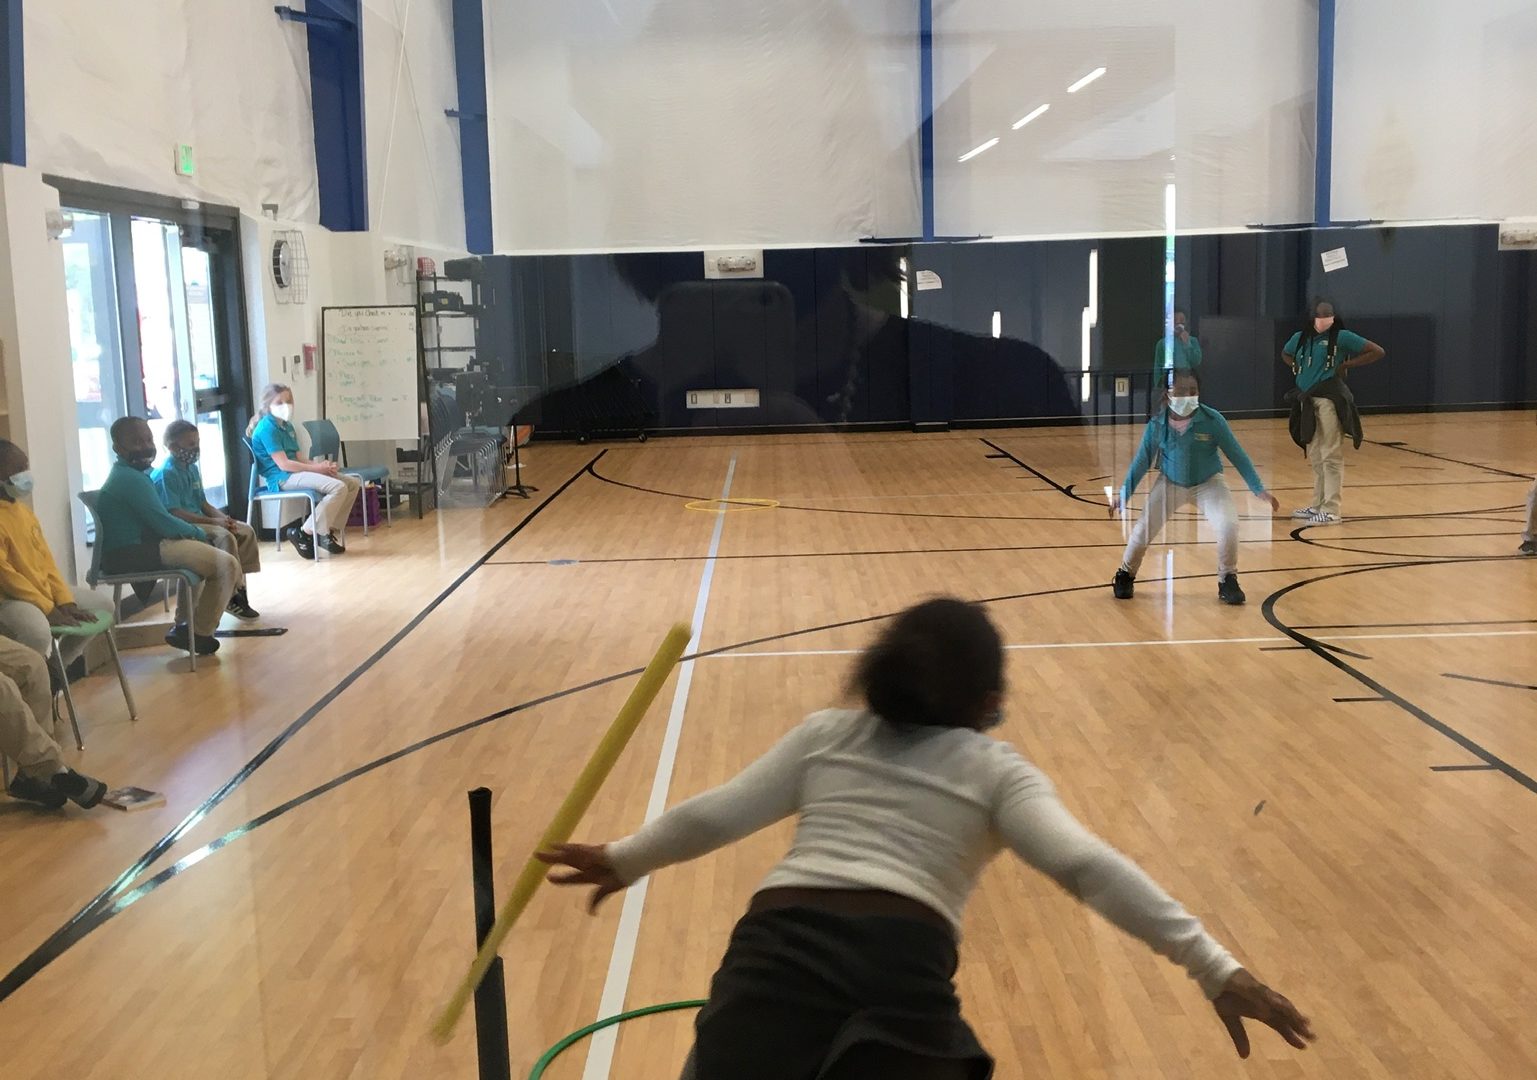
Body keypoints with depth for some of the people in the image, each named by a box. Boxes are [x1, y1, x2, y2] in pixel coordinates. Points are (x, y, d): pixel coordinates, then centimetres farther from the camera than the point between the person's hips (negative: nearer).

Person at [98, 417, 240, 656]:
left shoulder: (125, 474, 17)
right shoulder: (132, 479, -18)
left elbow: (158, 520, 20)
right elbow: (166, 525, -18)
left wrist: (193, 531, 6)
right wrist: (199, 533, 0)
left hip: (132, 547, 12)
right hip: (133, 555, -12)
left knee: (201, 553, 34)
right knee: (228, 565, -15)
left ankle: (184, 626, 31)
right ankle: (200, 634, 1)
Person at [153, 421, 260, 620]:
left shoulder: (193, 469, 14)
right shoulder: (166, 474, -15)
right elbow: (174, 513, -22)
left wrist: (223, 517, -3)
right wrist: (213, 521, -23)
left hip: (199, 520, 9)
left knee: (246, 531, -5)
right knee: (225, 537, -30)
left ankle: (240, 587, -5)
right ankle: (232, 595, -21)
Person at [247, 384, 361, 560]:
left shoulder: (287, 425, 18)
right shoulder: (267, 428, -12)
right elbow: (283, 464, -18)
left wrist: (321, 465, -4)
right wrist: (317, 468, -14)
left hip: (295, 473, 10)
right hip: (281, 478, -10)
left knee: (353, 484, 1)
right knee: (338, 487, -27)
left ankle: (330, 531, 0)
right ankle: (304, 533, -17)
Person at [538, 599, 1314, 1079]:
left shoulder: (826, 735, 23)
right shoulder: (998, 773, 18)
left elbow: (714, 817, 21)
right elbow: (1087, 866, 3)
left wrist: (622, 862, 37)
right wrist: (1212, 966, 1)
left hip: (779, 948, 2)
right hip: (902, 965, -1)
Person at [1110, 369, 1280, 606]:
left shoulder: (1212, 420, -21)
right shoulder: (1157, 424, -16)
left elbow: (1236, 455, -10)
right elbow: (1143, 461, -4)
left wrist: (1260, 490, -9)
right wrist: (1123, 494, -4)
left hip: (1208, 483, -1)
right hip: (1170, 483, 1)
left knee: (1228, 526, -21)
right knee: (1143, 530, -4)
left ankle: (1227, 581, 4)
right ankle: (1125, 575, 25)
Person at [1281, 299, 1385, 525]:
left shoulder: (1342, 337, -4)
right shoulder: (1301, 338, 11)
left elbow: (1378, 352, -3)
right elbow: (1285, 354, 33)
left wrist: (1346, 364, -7)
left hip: (1329, 401, -6)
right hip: (1307, 401, 6)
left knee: (1331, 457, -6)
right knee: (1315, 457, 14)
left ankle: (1331, 511, -4)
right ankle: (1317, 505, 24)